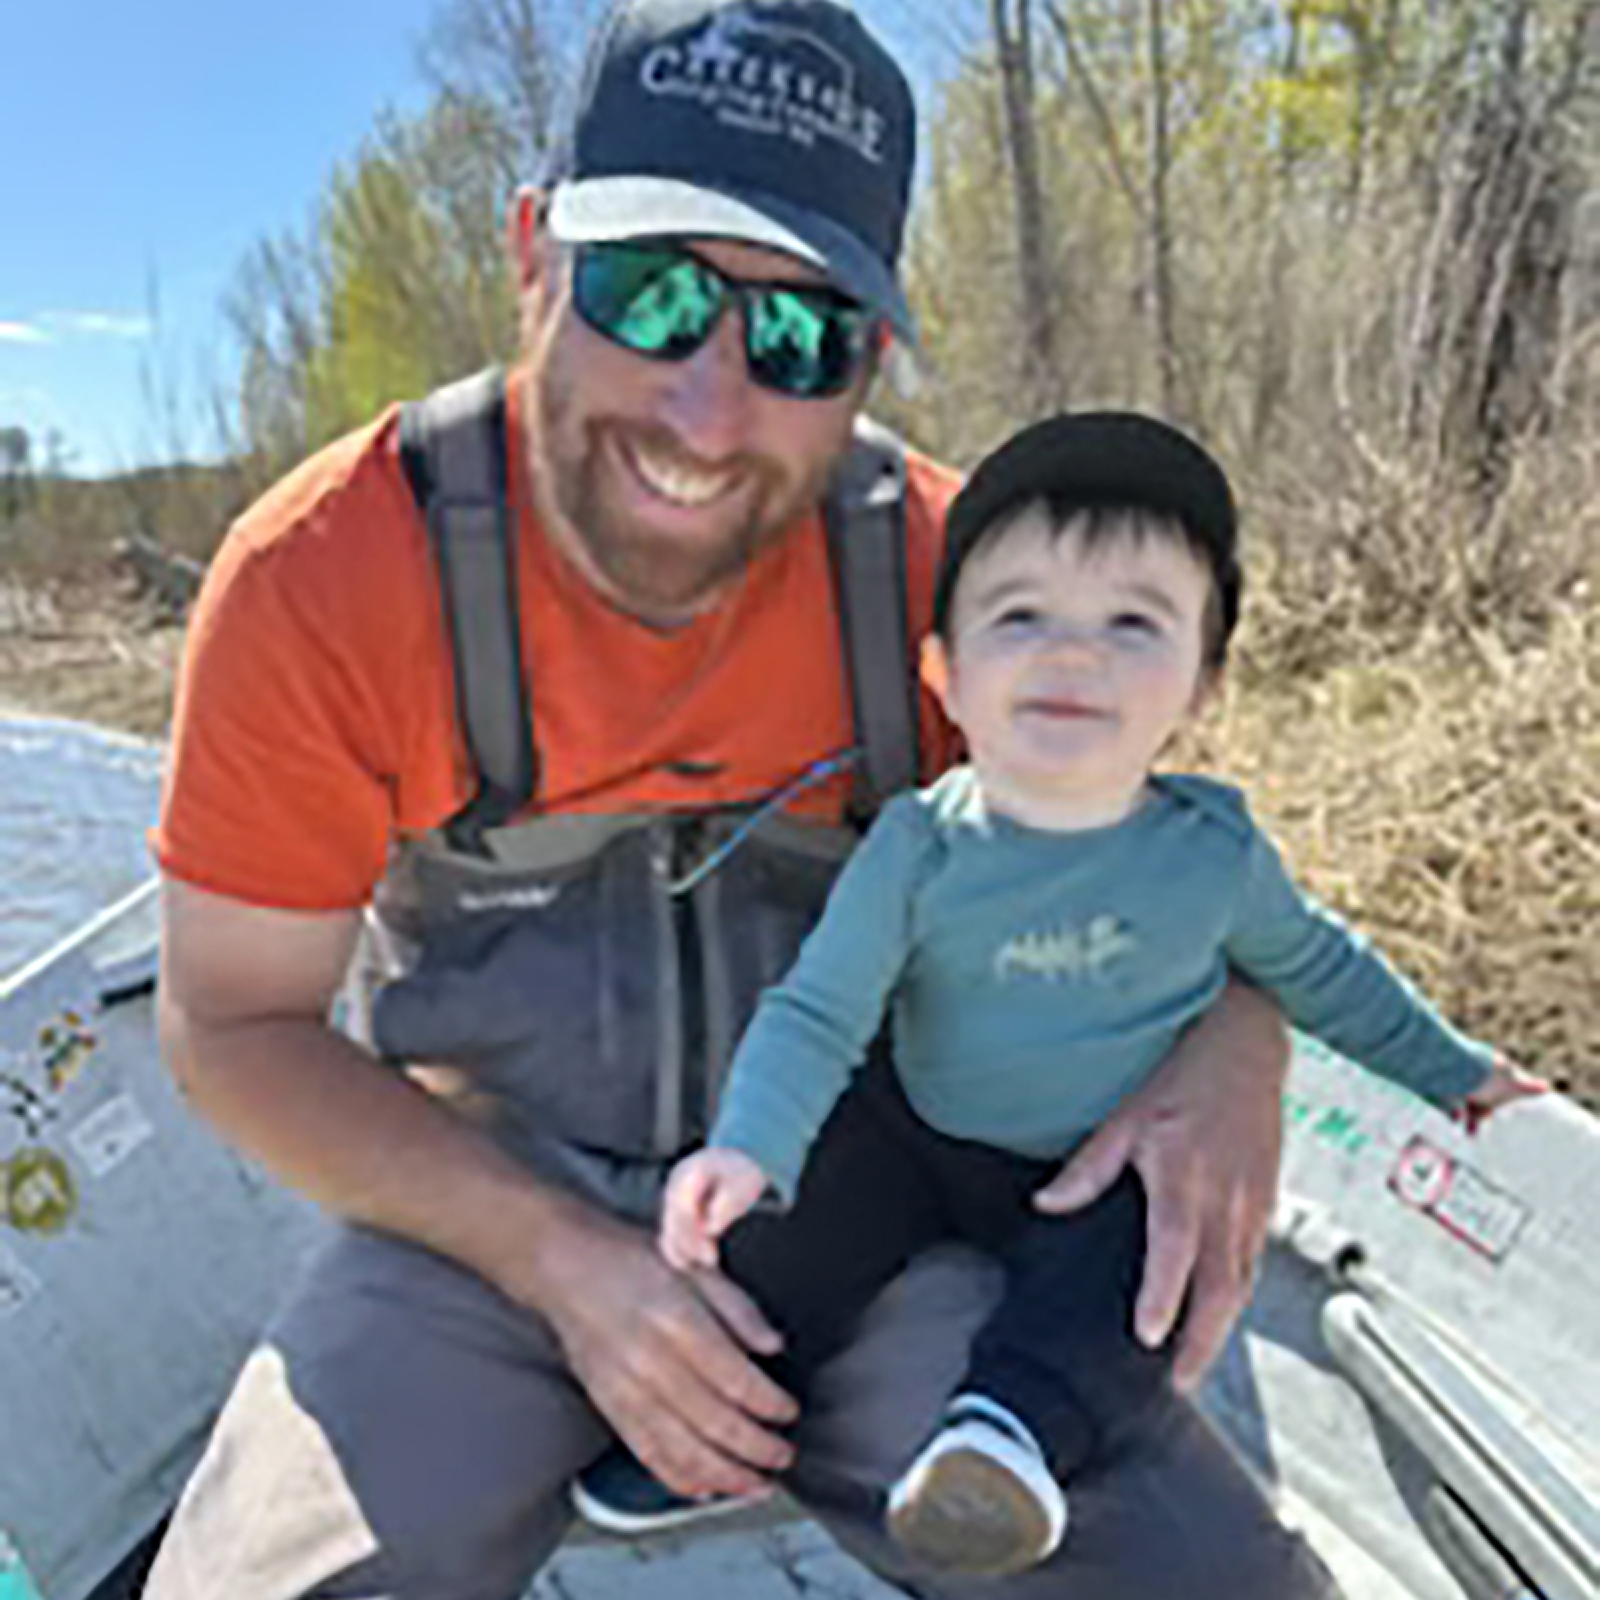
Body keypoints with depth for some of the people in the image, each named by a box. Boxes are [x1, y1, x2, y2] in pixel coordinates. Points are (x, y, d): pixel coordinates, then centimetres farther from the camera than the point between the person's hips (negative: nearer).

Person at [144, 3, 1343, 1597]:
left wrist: (1233, 1046, -19)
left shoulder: (946, 569, -12)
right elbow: (236, 1021, -7)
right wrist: (561, 1261, -18)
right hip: (478, 1214, 0)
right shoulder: (320, 581, -16)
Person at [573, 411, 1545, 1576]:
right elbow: (820, 1009, -17)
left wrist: (1449, 1069, 19)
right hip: (924, 1138, 1)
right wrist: (748, 1146, -34)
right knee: (790, 1234, -14)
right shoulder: (919, 846, -17)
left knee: (1123, 1297, -29)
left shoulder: (1217, 852, -12)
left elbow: (1316, 968, 7)